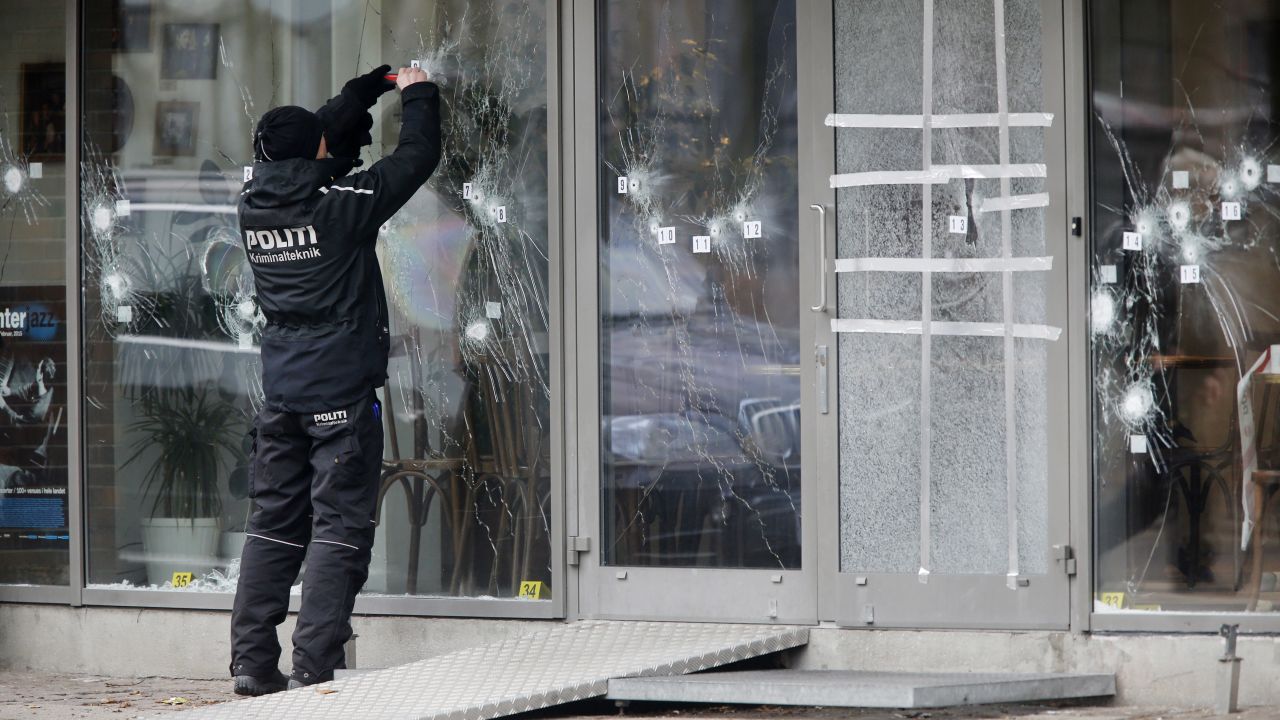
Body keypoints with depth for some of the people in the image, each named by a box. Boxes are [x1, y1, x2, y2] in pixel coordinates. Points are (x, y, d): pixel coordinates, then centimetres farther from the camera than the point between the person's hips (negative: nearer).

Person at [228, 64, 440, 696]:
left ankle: (252, 662, 10)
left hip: (280, 381, 6)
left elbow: (302, 154, 22)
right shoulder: (341, 204, -12)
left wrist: (359, 94, 32)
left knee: (274, 521, 12)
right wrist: (418, 96, 18)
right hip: (342, 382, -6)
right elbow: (416, 157, -2)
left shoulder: (254, 205, 3)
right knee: (339, 525, -3)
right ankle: (313, 668, -9)